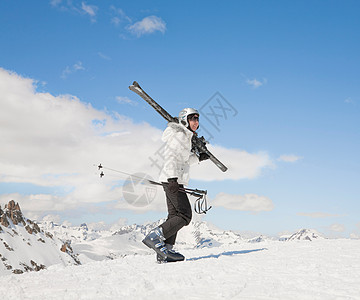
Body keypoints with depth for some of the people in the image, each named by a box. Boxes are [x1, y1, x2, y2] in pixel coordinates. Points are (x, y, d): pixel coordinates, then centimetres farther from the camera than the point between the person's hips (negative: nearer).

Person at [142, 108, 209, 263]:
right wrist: (173, 177, -30)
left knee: (175, 216, 8)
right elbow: (171, 156, -20)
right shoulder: (180, 135, -8)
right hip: (173, 179, -10)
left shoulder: (186, 136, 22)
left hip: (175, 180, 10)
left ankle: (164, 252, 8)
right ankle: (154, 237, -15)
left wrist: (198, 157, 21)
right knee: (185, 216, -13)